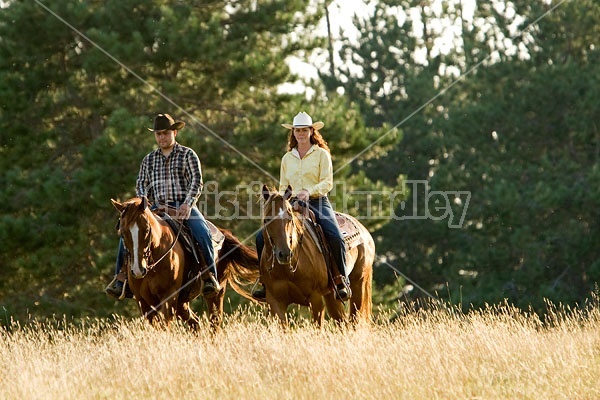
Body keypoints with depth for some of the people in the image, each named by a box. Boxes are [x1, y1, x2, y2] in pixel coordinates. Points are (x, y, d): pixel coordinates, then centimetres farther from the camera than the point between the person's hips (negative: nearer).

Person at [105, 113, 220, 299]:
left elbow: (196, 181, -5)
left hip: (184, 207, -3)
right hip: (157, 208, 3)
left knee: (202, 234, -31)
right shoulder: (149, 160, 18)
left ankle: (210, 275, -20)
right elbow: (141, 184, 13)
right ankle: (120, 278, -13)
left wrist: (188, 204, -21)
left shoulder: (188, 155, 6)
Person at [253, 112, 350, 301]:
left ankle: (342, 280, -12)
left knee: (335, 237, -29)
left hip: (318, 202, -4)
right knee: (262, 237, -11)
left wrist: (309, 191, -24)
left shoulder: (322, 154, 3)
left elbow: (327, 182, -6)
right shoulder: (287, 158, 16)